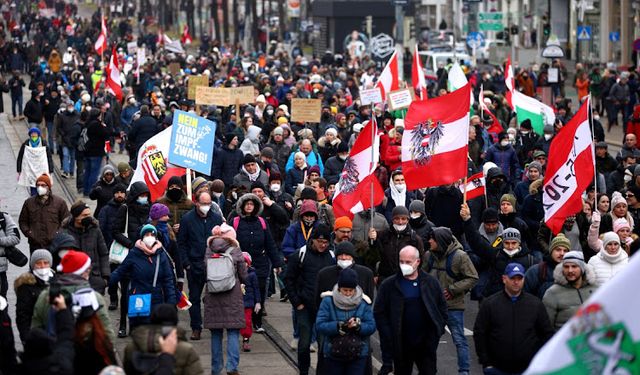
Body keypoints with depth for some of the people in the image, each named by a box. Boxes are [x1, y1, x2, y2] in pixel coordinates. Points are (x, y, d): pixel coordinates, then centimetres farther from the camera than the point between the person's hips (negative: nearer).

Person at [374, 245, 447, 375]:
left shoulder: (431, 283, 2)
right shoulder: (388, 285, -2)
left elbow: (442, 307, 11)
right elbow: (379, 312, -1)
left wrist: (439, 329, 1)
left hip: (426, 344, 1)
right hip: (401, 345, -1)